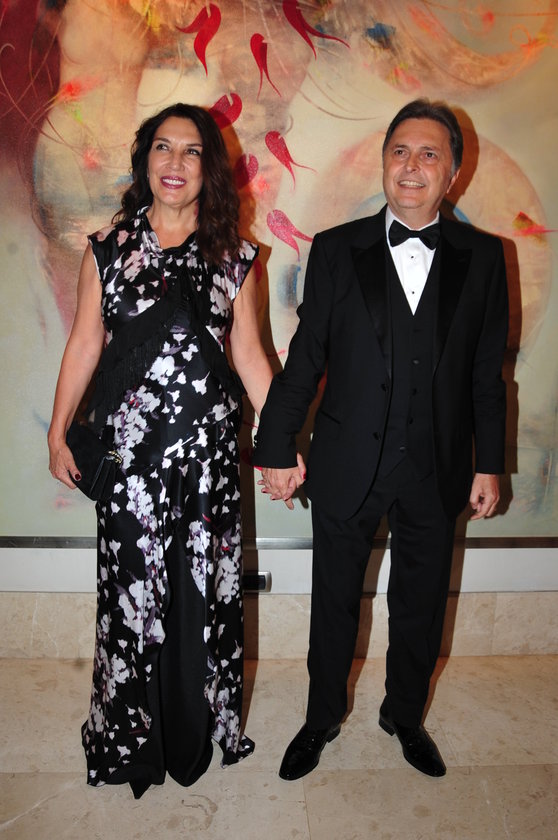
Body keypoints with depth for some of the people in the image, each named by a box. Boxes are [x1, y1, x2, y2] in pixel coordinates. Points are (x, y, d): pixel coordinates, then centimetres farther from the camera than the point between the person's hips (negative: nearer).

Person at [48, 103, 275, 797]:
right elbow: (84, 344, 6)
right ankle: (132, 735, 33)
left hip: (208, 447, 1)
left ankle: (199, 728, 35)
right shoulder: (108, 248, 4)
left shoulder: (234, 258, 4)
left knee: (205, 585, 10)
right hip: (127, 446, 0)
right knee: (132, 585, 8)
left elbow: (250, 354, 6)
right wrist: (58, 433, 6)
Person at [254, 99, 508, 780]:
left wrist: (489, 465, 3)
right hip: (347, 465, -1)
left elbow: (487, 372, 4)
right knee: (334, 603, 14)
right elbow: (305, 358, -1)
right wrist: (277, 447, -2)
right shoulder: (336, 249, -1)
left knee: (421, 605, 17)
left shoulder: (483, 257, 2)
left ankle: (405, 716, 44)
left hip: (437, 470, 1)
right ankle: (322, 718, 39)